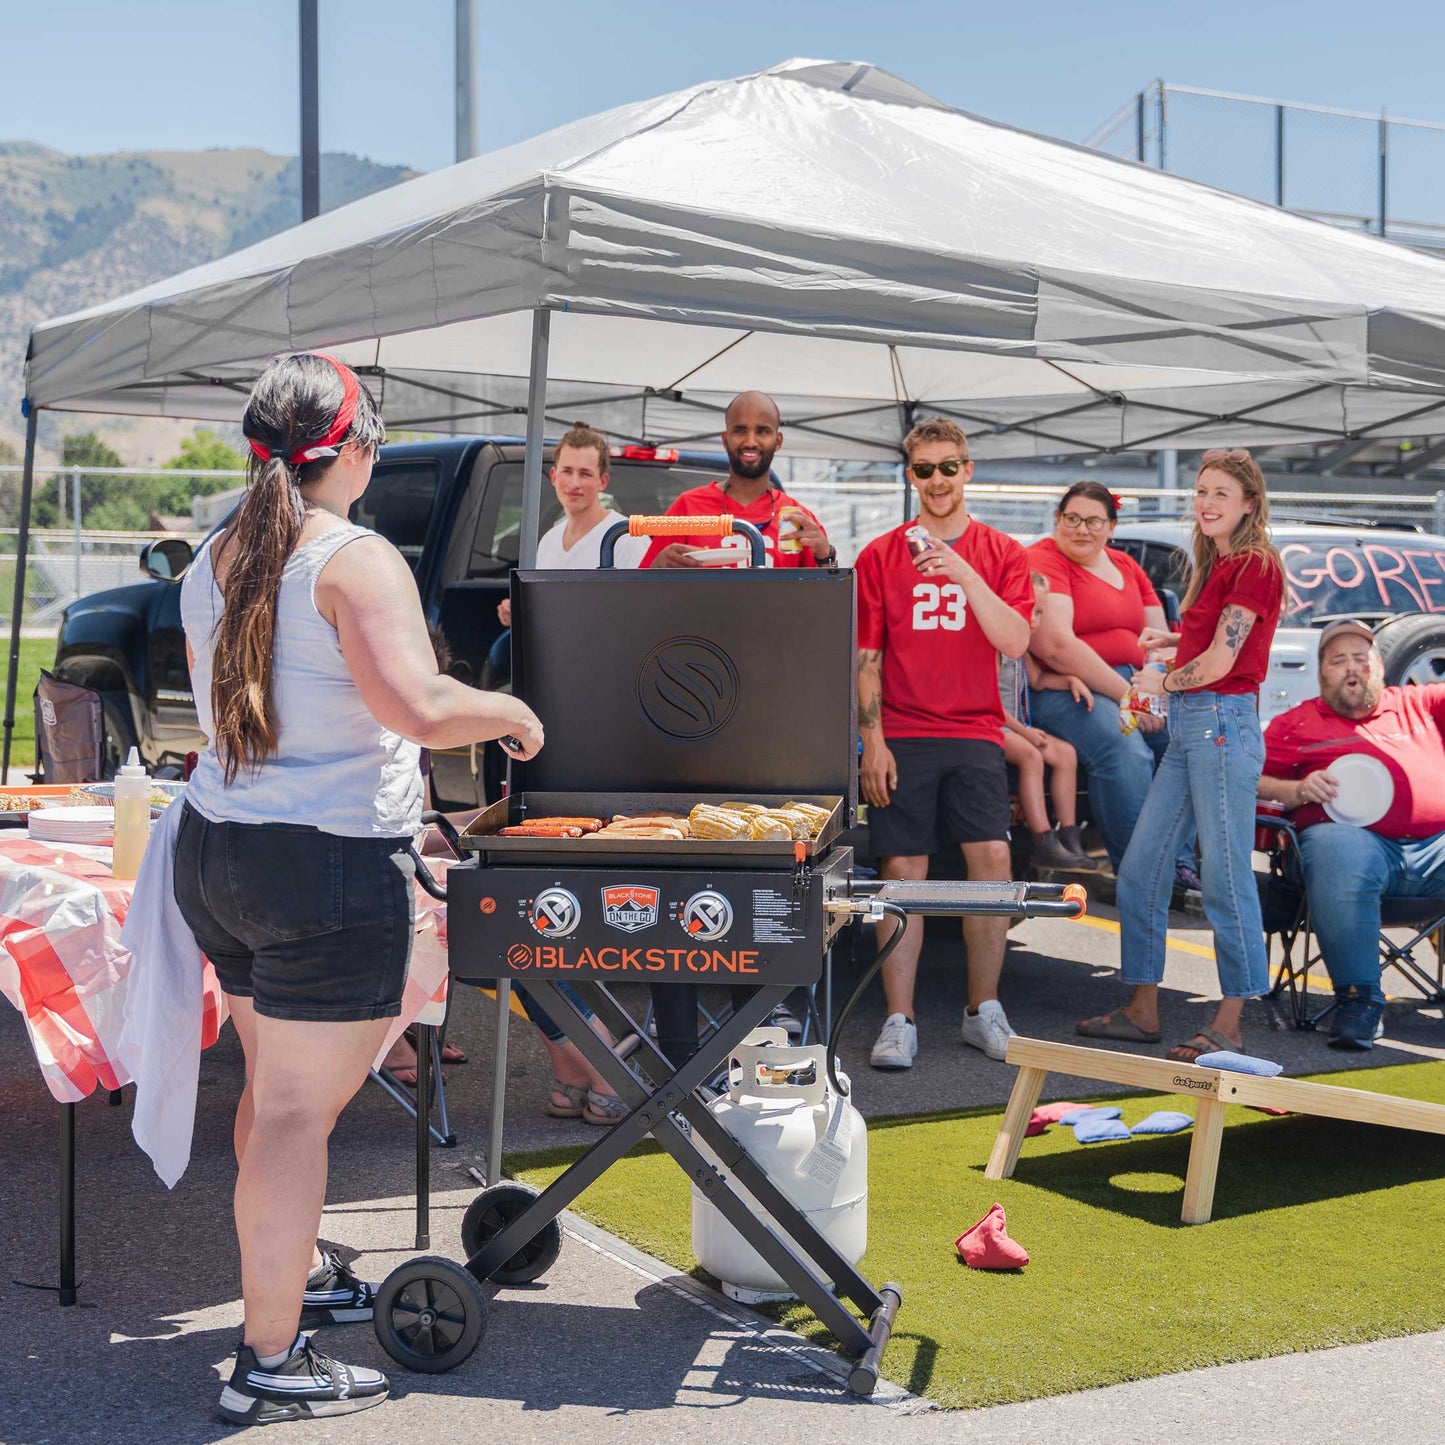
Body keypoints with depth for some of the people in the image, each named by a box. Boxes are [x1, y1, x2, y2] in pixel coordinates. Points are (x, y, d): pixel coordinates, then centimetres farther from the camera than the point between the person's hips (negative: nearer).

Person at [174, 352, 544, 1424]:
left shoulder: (214, 564, 10)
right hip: (328, 866, -9)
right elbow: (417, 705, -27)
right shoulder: (357, 561, -15)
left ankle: (292, 1273, 38)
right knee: (299, 1112, -3)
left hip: (214, 852, 9)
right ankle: (270, 1364, 4)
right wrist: (510, 712, -9)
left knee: (274, 1087, 22)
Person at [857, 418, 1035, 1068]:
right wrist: (872, 740, -4)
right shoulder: (879, 557, 6)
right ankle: (899, 1021, 6)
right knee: (902, 869, -1)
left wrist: (965, 575, -18)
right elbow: (866, 659, 5)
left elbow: (1015, 642, -7)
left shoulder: (1001, 553, 6)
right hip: (902, 735, 0)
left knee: (992, 858, -11)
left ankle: (983, 1011, 4)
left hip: (974, 732, 0)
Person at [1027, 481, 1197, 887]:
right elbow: (1057, 646, -17)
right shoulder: (1043, 561, -4)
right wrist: (1125, 694, -18)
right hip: (1067, 691, -7)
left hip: (1132, 686, 7)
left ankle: (1179, 862, -8)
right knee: (1125, 749, -33)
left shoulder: (1126, 566, 19)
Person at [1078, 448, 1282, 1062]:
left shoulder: (1255, 565, -10)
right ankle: (1142, 1011, 18)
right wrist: (1176, 640, 13)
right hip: (1187, 727, 10)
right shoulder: (1216, 565, 18)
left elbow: (1219, 662, -13)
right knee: (1139, 869, 9)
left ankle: (1229, 1026, 4)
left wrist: (1160, 684, 1)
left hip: (1222, 722, -10)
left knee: (1225, 878, -4)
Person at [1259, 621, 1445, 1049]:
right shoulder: (1297, 723, 22)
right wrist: (1296, 790, -4)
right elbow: (1249, 781, 13)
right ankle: (1358, 999, -30)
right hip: (1355, 836, -2)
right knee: (1337, 854, -37)